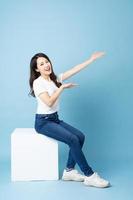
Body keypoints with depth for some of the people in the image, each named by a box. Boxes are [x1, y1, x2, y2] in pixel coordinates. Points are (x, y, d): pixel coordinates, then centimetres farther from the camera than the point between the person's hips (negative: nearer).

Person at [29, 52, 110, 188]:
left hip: (55, 119, 8)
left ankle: (69, 171, -1)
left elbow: (74, 70, 6)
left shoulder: (55, 78, 8)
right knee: (73, 140, -21)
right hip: (43, 121, -7)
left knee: (80, 136, -10)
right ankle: (89, 176, -13)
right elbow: (49, 102, -23)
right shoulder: (38, 82, -13)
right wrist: (63, 87, -18)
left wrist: (92, 59, 5)